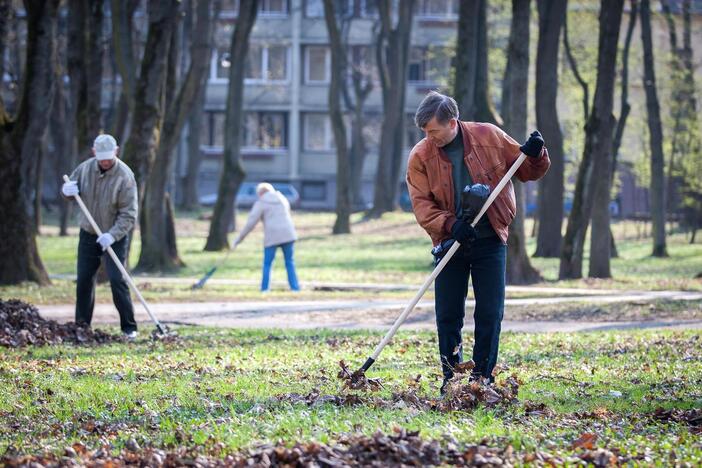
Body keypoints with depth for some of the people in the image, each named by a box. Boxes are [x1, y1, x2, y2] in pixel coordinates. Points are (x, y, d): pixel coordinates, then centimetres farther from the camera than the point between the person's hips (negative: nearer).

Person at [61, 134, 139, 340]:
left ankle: (129, 328, -7)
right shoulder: (86, 168, -3)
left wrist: (112, 235, -32)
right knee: (84, 280, 7)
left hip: (115, 237, -5)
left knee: (117, 280, -13)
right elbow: (69, 188, 12)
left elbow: (128, 215, -20)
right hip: (88, 235, 5)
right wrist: (67, 190, -14)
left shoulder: (125, 176, -18)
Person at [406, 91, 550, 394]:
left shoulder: (490, 137, -4)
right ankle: (450, 378, 14)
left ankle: (482, 377, 8)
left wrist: (536, 155, -16)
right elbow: (421, 204, -8)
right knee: (448, 315, 3)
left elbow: (528, 172, 6)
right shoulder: (421, 156, -4)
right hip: (450, 242, 1)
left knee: (490, 313, -1)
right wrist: (449, 225, -22)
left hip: (490, 242, -1)